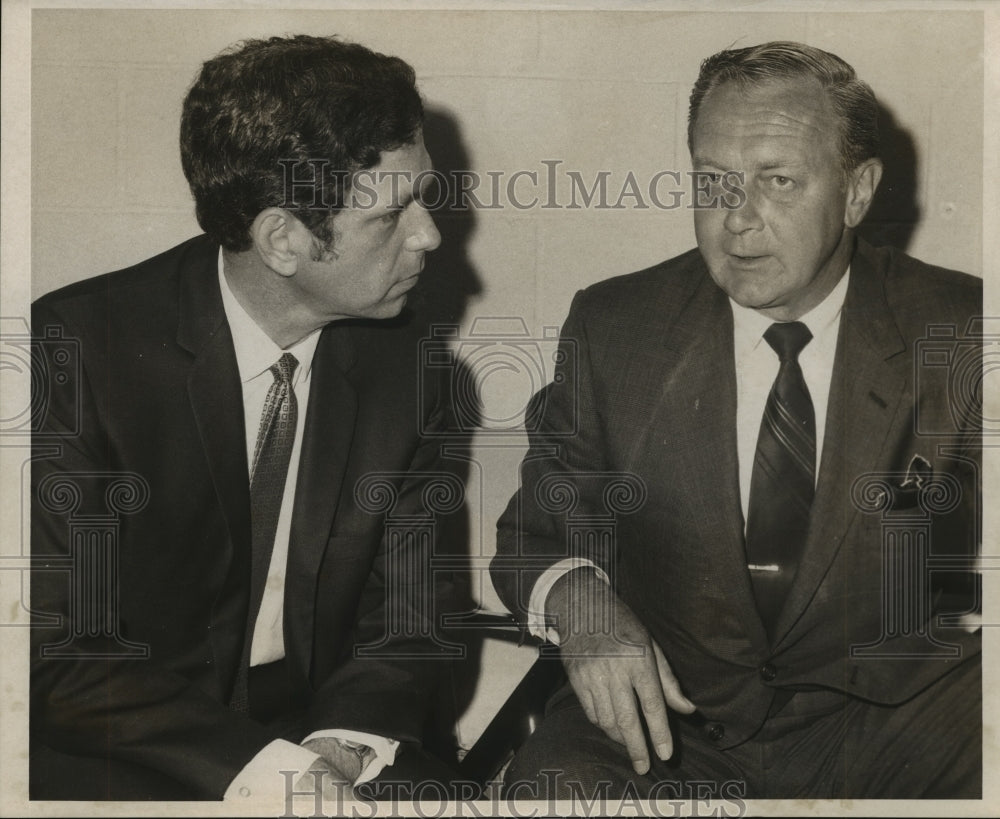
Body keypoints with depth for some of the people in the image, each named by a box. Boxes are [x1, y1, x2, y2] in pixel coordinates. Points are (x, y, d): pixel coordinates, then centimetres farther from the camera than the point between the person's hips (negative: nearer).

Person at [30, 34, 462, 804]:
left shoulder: (403, 363, -1)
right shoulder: (76, 346, -13)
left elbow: (411, 612, 3)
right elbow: (53, 650, -15)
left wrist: (343, 745, -16)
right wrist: (252, 766, -24)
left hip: (319, 741, 3)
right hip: (129, 761, -3)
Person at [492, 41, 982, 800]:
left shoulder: (959, 333, -1)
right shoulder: (613, 328, 2)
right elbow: (536, 529, 6)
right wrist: (576, 598, -17)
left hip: (889, 716, 0)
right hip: (664, 716, 0)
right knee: (553, 786, -31)